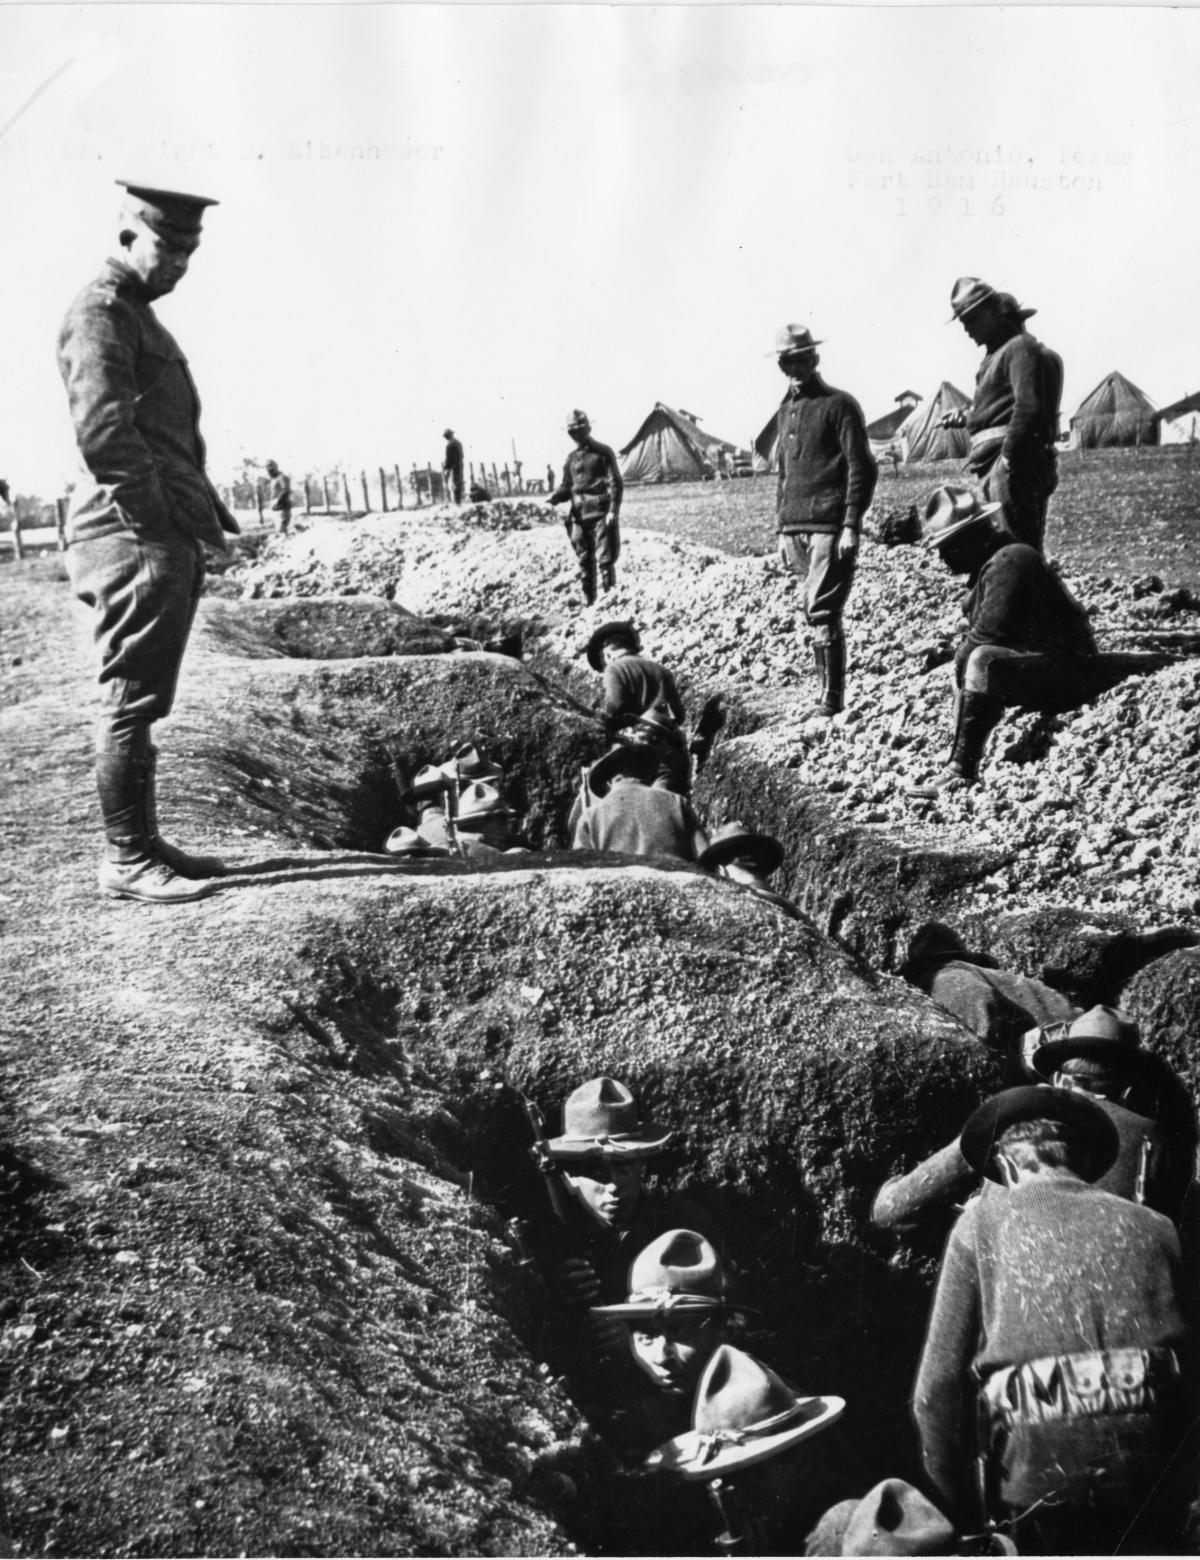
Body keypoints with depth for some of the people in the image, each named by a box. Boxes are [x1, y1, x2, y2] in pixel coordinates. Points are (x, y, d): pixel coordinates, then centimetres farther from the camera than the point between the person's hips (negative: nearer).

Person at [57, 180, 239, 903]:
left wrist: (207, 507, 14)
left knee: (143, 702, 13)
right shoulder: (100, 313, -7)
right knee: (131, 702, -6)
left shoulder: (142, 316, 24)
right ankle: (127, 862, 0)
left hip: (169, 537, 10)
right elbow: (104, 435, -18)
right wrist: (182, 513, -17)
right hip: (135, 535, -10)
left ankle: (144, 843, 21)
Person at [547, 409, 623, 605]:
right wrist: (554, 498, -5)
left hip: (601, 514, -5)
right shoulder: (572, 457, 13)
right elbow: (566, 486, 17)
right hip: (579, 515, 5)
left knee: (605, 559, -7)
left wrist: (613, 510, -14)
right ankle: (588, 600, 16)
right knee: (584, 561, 8)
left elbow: (616, 484, -5)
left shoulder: (603, 452, -2)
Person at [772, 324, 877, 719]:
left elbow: (862, 469, -8)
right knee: (815, 614, 8)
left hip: (830, 527, -7)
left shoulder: (839, 404, -2)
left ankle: (832, 698, -8)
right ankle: (828, 690, 14)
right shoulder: (787, 409, 18)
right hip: (796, 528, 7)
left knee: (821, 612, -12)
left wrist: (851, 525, -15)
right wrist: (782, 529, 17)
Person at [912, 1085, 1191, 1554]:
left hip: (1041, 1465, -2)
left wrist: (963, 1515, 14)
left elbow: (937, 1390, 5)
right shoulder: (1153, 1226, 16)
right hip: (1155, 1462, 2)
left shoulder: (983, 1221, 10)